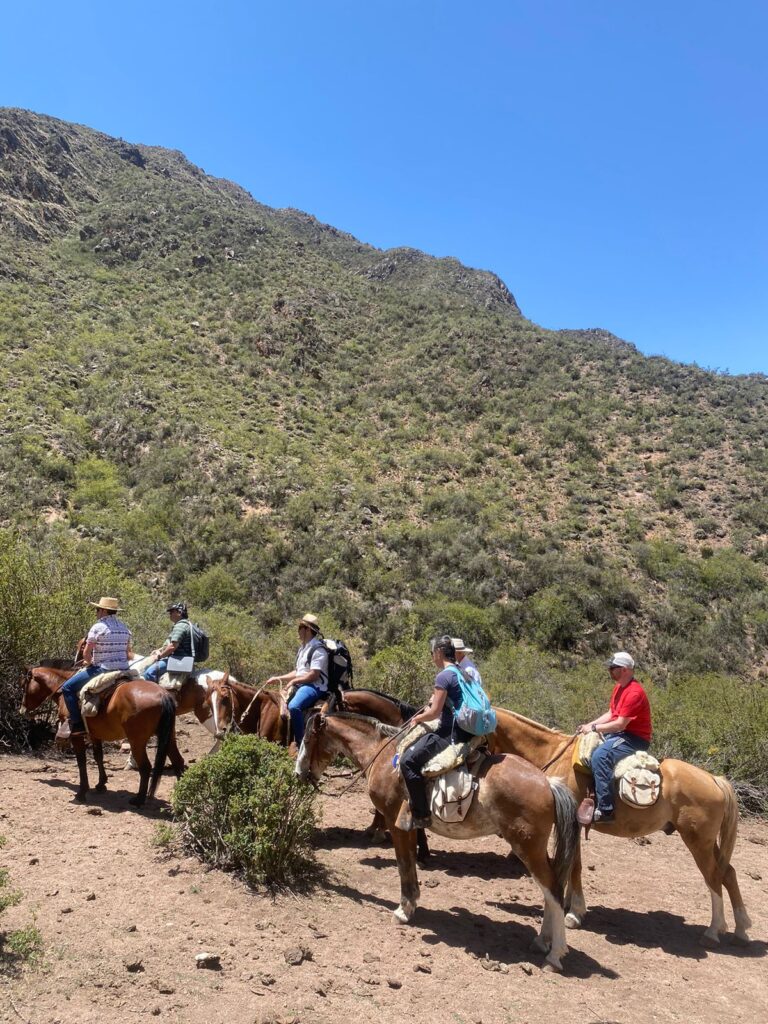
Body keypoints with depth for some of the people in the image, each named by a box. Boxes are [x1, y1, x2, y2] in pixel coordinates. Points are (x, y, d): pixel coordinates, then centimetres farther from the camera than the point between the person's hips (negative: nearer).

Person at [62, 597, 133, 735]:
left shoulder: (98, 627, -11)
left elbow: (86, 653, -9)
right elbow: (130, 655, 14)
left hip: (102, 670, -7)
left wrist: (89, 663, 9)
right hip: (123, 670, 7)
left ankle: (77, 724, 1)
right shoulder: (124, 627, 10)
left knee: (68, 687, 5)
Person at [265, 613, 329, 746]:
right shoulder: (303, 648, 18)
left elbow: (314, 675, -20)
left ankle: (301, 743, -29)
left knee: (293, 706, -34)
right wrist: (278, 679, 13)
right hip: (300, 685, 11)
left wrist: (294, 681, -14)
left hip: (315, 686, -11)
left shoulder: (318, 649, -13)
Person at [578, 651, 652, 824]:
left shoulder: (634, 693, -21)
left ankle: (605, 810, -31)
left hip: (635, 738, -11)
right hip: (619, 733, 11)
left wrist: (594, 728, -16)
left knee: (600, 755, -32)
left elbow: (620, 724, -23)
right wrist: (590, 724, 2)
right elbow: (610, 714, 16)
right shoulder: (619, 687, 11)